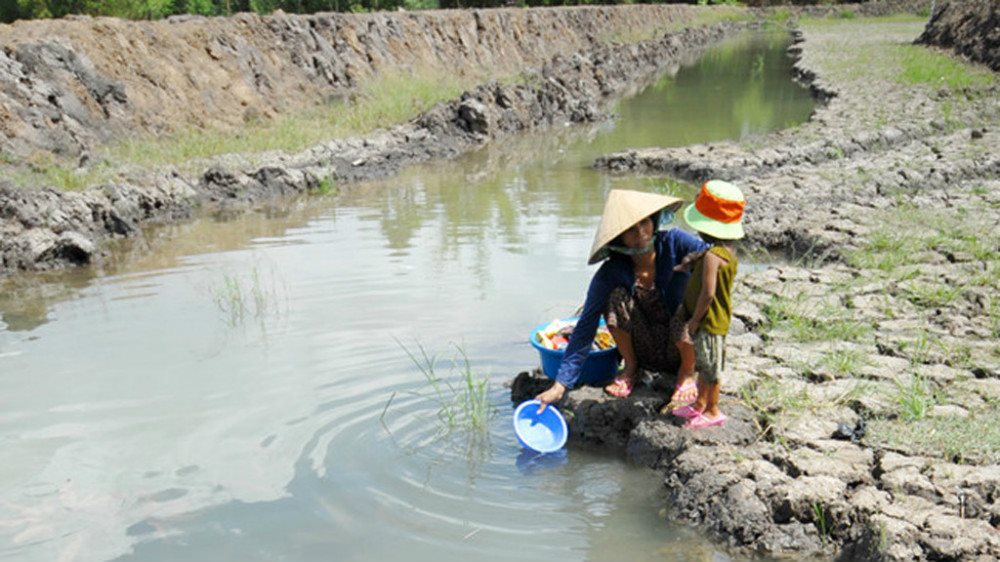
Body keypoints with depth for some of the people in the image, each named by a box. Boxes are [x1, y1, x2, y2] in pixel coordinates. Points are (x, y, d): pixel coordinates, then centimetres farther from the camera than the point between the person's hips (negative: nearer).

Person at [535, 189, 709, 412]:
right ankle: (630, 367, -2)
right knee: (616, 296, -24)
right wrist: (560, 385, -26)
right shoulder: (610, 275, -18)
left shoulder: (673, 243, -16)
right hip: (647, 354, 0)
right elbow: (585, 328, -20)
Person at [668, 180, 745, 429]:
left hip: (709, 322, -9)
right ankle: (700, 404, 39)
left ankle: (713, 411, 25)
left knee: (709, 366, 8)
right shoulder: (727, 248, 2)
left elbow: (708, 293, -29)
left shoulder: (712, 256, -28)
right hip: (710, 318, 9)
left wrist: (694, 320, -19)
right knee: (703, 364, 23)